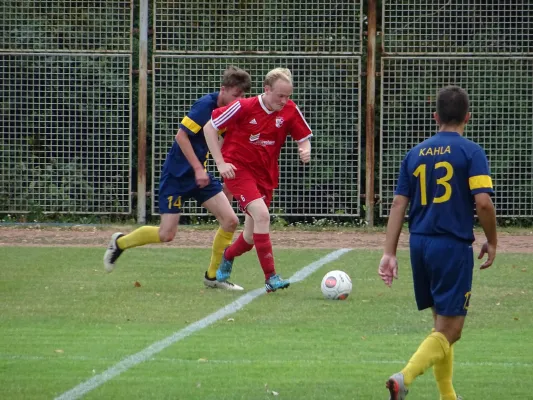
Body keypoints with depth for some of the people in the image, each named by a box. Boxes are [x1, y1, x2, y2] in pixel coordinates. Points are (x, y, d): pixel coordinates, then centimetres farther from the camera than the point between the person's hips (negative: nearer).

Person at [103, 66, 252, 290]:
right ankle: (119, 242, 21)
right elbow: (181, 135, -21)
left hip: (200, 175, 7)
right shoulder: (206, 105, -20)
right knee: (166, 234, -5)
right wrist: (198, 169, -23)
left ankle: (213, 276, 9)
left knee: (230, 221, -5)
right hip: (177, 173, -7)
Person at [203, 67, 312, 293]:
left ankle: (228, 256, 45)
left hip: (266, 174, 5)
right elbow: (209, 128, -9)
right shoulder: (244, 107, -16)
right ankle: (271, 277, -24)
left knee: (251, 238, 9)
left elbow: (304, 138, 7)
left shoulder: (290, 111, -6)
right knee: (261, 214, -27)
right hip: (238, 168, -5)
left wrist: (305, 151, -18)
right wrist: (220, 163, -15)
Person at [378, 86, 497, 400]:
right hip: (453, 246, -6)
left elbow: (399, 204, 7)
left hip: (420, 245, 6)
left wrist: (390, 253, 7)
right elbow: (483, 201, -15)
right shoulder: (471, 152, -6)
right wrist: (492, 242, 0)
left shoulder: (416, 154, 9)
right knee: (449, 331, -4)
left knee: (442, 323, 20)